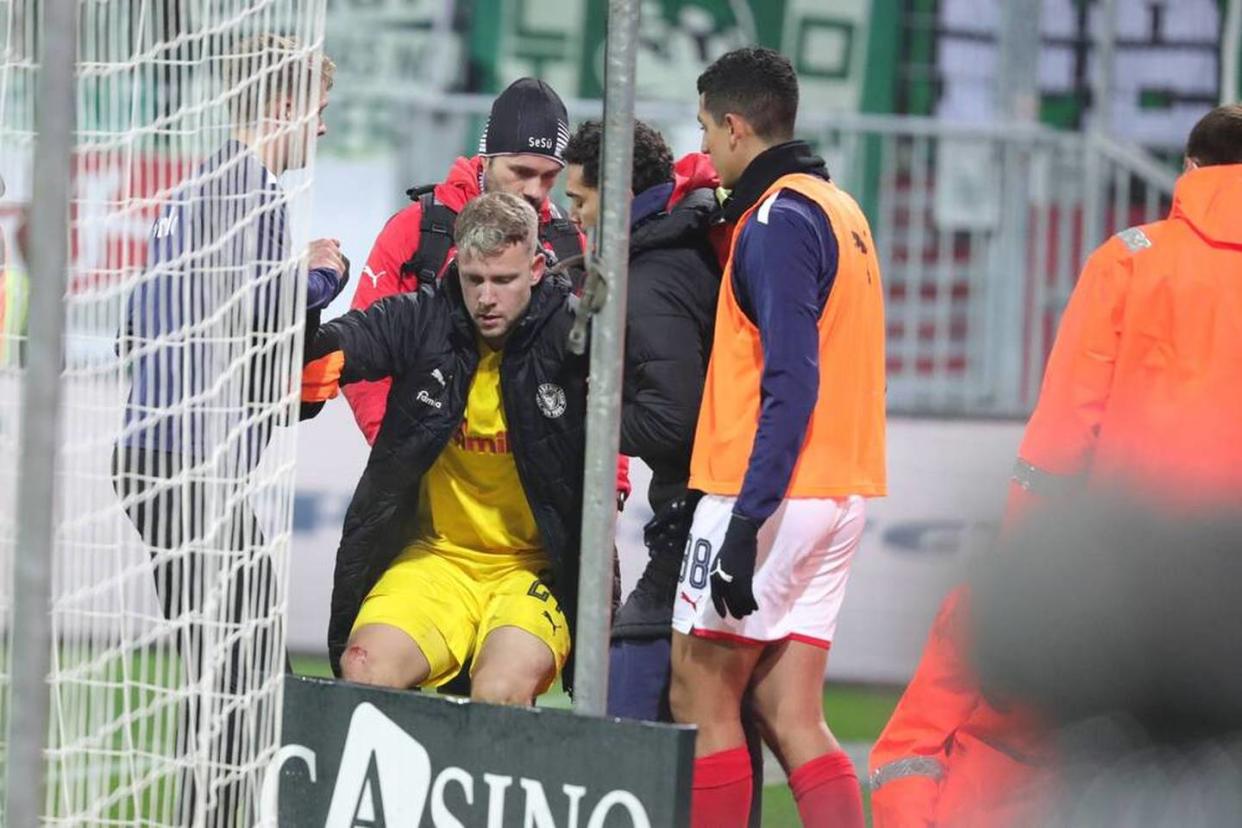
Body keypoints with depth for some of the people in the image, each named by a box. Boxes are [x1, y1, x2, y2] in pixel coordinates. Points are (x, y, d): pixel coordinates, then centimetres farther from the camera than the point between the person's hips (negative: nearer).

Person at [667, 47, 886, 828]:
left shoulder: (778, 221, -12)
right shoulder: (840, 209, 16)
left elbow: (791, 382, -19)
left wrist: (748, 519, -23)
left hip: (773, 495, -9)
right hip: (838, 493, 9)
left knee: (700, 694, -1)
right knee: (788, 713, 7)